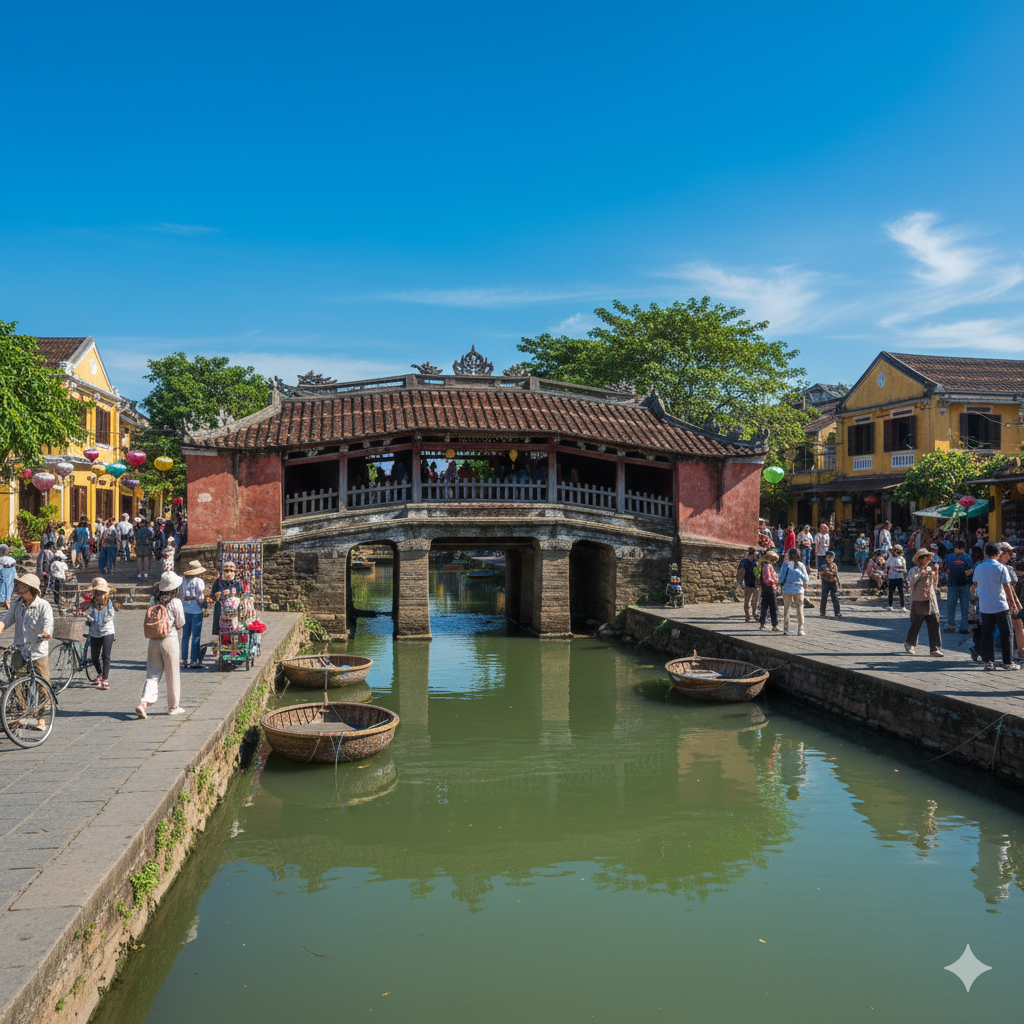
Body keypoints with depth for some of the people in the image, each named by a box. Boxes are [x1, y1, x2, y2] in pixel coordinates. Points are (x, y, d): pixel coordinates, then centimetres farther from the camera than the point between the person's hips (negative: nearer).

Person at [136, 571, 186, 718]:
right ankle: (173, 706, 18)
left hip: (153, 641, 4)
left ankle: (143, 702, -9)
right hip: (170, 640, -4)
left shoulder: (154, 601, 5)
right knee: (172, 674, 8)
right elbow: (181, 624, -4)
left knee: (152, 674, 8)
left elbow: (151, 620, 11)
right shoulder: (175, 602, -9)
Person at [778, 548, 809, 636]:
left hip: (787, 589, 1)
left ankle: (785, 630, 7)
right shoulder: (800, 565, -1)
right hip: (798, 589, -1)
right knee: (800, 610, 6)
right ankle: (800, 630, 3)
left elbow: (780, 578, 2)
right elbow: (806, 579, 2)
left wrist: (781, 584, 19)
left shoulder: (785, 564, 1)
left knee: (786, 609, 7)